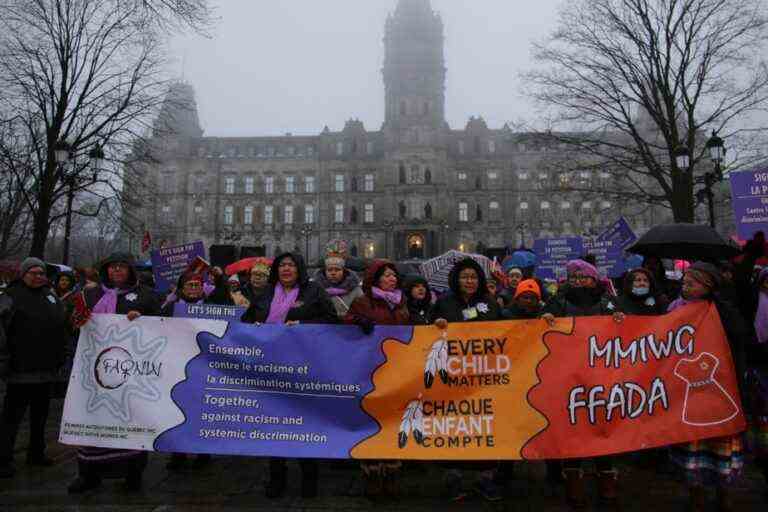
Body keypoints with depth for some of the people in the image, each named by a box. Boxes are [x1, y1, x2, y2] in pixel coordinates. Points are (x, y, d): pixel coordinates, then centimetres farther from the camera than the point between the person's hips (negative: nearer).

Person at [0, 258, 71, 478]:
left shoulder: (52, 297, 13)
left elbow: (64, 327, 19)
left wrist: (63, 357, 16)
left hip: (47, 369, 7)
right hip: (21, 370, -7)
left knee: (40, 414, 17)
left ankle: (36, 453, 29)